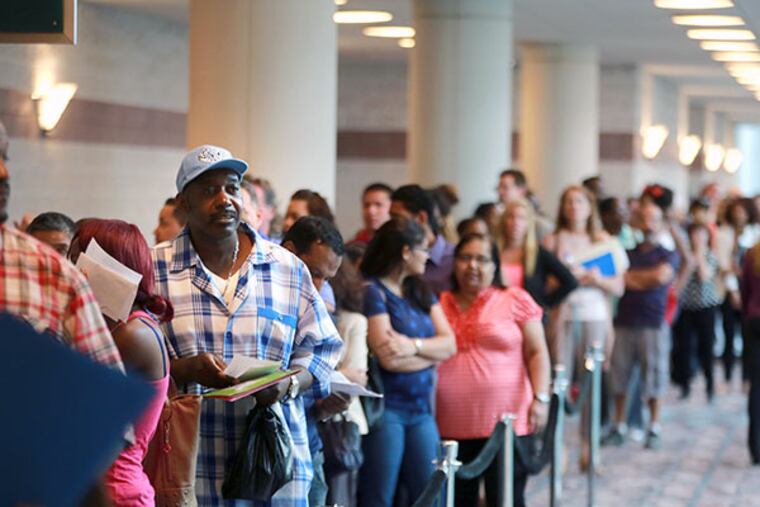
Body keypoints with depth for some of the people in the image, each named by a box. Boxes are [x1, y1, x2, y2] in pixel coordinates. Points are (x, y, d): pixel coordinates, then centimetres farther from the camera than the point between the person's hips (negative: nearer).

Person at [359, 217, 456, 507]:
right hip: (386, 409, -7)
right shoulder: (372, 292, -9)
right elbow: (389, 360, -17)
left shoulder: (421, 292, 14)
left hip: (421, 409, 7)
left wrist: (413, 346, -16)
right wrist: (431, 354, 0)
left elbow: (449, 344, 3)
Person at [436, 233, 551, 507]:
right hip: (451, 426, 3)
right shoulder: (441, 304, 11)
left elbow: (537, 353, 2)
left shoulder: (515, 300, 3)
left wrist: (541, 398, -8)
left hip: (504, 422, -3)